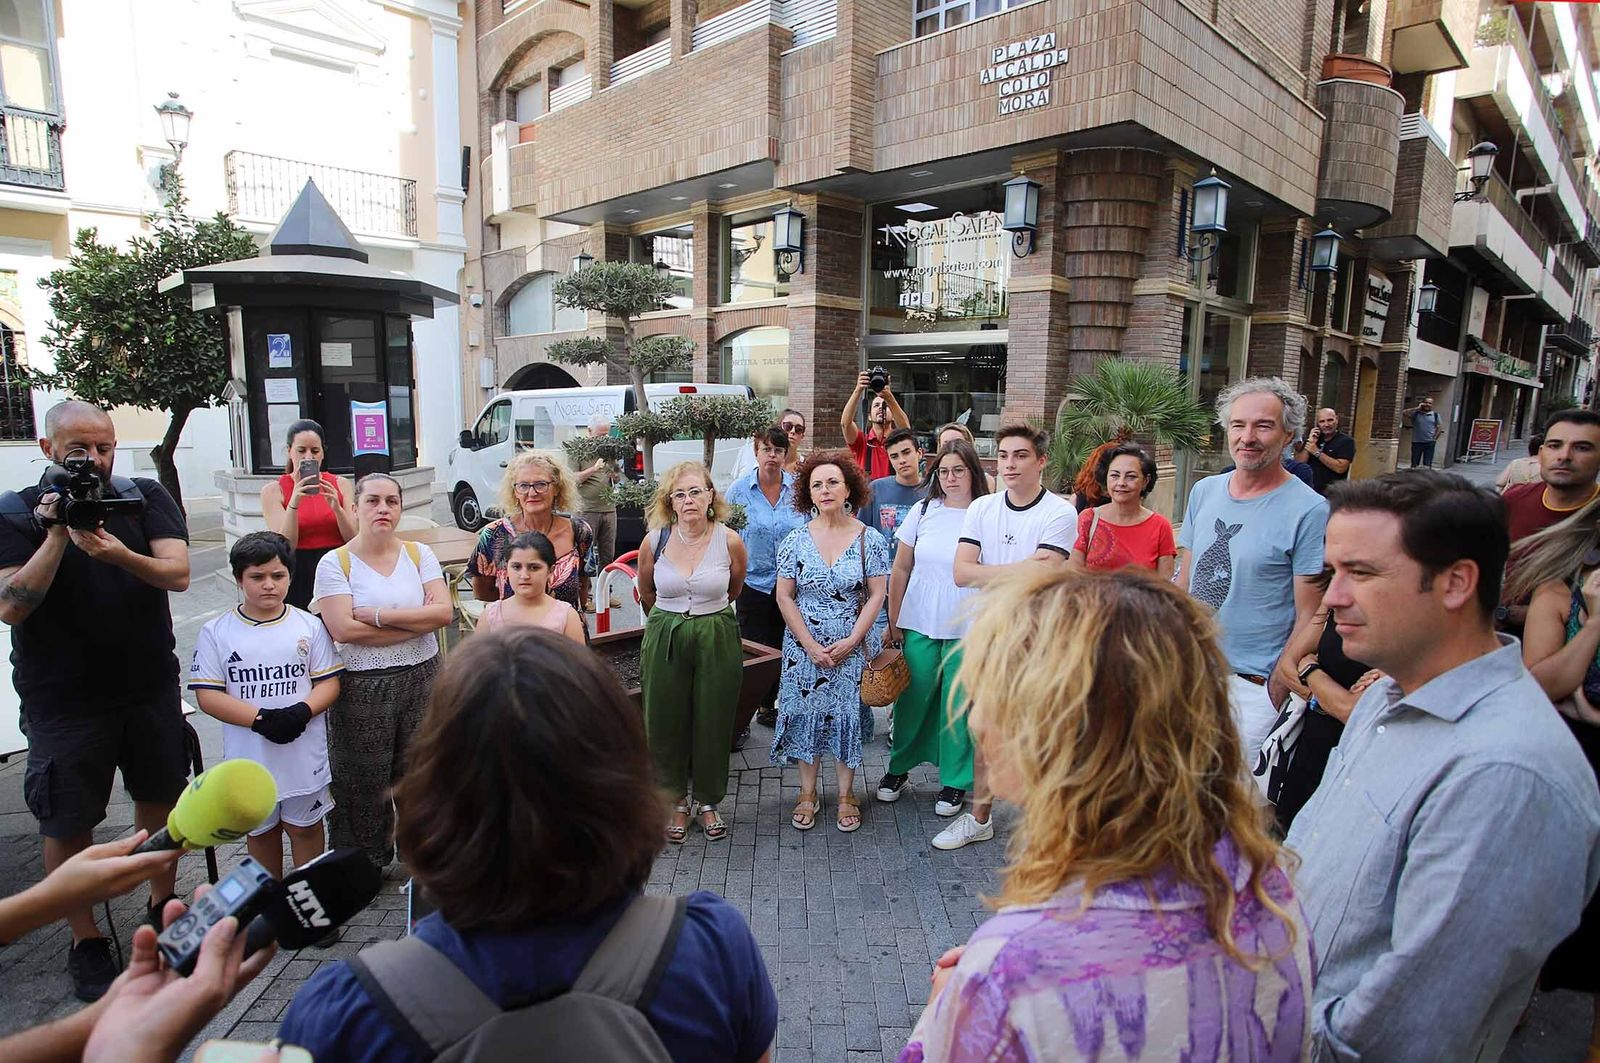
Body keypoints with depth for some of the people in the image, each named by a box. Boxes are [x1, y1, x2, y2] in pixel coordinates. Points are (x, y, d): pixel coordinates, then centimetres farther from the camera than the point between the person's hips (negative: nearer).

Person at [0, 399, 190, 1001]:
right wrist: (58, 534, -23)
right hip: (64, 699, -2)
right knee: (69, 823, 8)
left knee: (161, 800, 14)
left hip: (151, 687, 2)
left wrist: (120, 555, -33)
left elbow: (177, 572, -15)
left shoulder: (146, 498, -1)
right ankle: (85, 942, 25)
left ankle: (163, 907, 35)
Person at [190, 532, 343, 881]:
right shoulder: (216, 632, -3)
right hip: (249, 756, 1)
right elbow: (207, 695, -7)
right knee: (260, 829, 19)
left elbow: (329, 683, -2)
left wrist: (302, 712, -22)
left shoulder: (309, 626, -2)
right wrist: (260, 719, -20)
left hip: (305, 752, 0)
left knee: (304, 826, 13)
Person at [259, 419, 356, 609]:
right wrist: (294, 502, -17)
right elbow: (285, 546, -6)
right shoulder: (273, 490, 3)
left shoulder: (341, 484, 7)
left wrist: (336, 507, -15)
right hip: (298, 577, -1)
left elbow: (354, 539, 1)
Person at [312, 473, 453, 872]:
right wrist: (418, 621, -13)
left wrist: (376, 614, -15)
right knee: (365, 778, 8)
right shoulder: (335, 563, -3)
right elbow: (344, 630, -16)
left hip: (422, 679, 2)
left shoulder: (419, 554, 4)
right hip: (363, 687, -2)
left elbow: (444, 611, -8)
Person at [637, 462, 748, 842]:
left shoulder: (729, 541, -10)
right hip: (664, 639, 1)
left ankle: (708, 801, 31)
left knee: (713, 724, 10)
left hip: (717, 640, 0)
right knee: (667, 723, 9)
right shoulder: (654, 541, -8)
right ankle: (677, 801, 30)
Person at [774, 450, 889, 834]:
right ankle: (808, 793, 24)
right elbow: (784, 596, -2)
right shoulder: (795, 540, -3)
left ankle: (845, 795, 23)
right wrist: (811, 645, -9)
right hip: (804, 646, 1)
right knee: (805, 713, 7)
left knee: (847, 714, 6)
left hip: (852, 647, -1)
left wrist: (851, 641, -12)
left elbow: (877, 595, -4)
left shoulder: (869, 540, -4)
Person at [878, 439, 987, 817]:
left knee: (957, 705, 6)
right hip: (919, 625, 2)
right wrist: (893, 622, 7)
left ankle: (954, 781, 23)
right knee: (912, 697, 10)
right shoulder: (923, 511, 3)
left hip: (966, 629, -2)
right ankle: (899, 767, 31)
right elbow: (900, 569, 7)